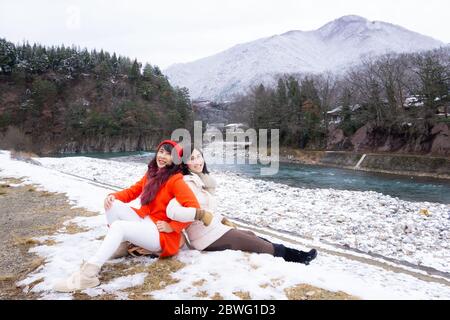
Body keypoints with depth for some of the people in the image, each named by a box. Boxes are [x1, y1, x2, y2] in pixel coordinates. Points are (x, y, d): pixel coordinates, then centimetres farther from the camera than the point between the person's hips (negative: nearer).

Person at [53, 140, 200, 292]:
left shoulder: (175, 180, -15)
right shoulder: (151, 174, 9)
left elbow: (194, 208, -24)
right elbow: (132, 191, 13)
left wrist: (172, 227, -21)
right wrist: (113, 196, -6)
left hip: (162, 233, -8)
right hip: (144, 222, 8)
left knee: (118, 226, -29)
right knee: (113, 204, -9)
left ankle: (87, 274, -30)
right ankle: (119, 246, -4)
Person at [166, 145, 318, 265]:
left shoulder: (201, 180, 12)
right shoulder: (186, 183, -19)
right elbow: (172, 211, -33)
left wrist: (223, 220, 8)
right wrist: (200, 214, -33)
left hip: (214, 230, 9)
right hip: (209, 237, -9)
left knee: (251, 235, 14)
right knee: (255, 243, 1)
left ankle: (294, 254, 23)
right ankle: (293, 256, 18)